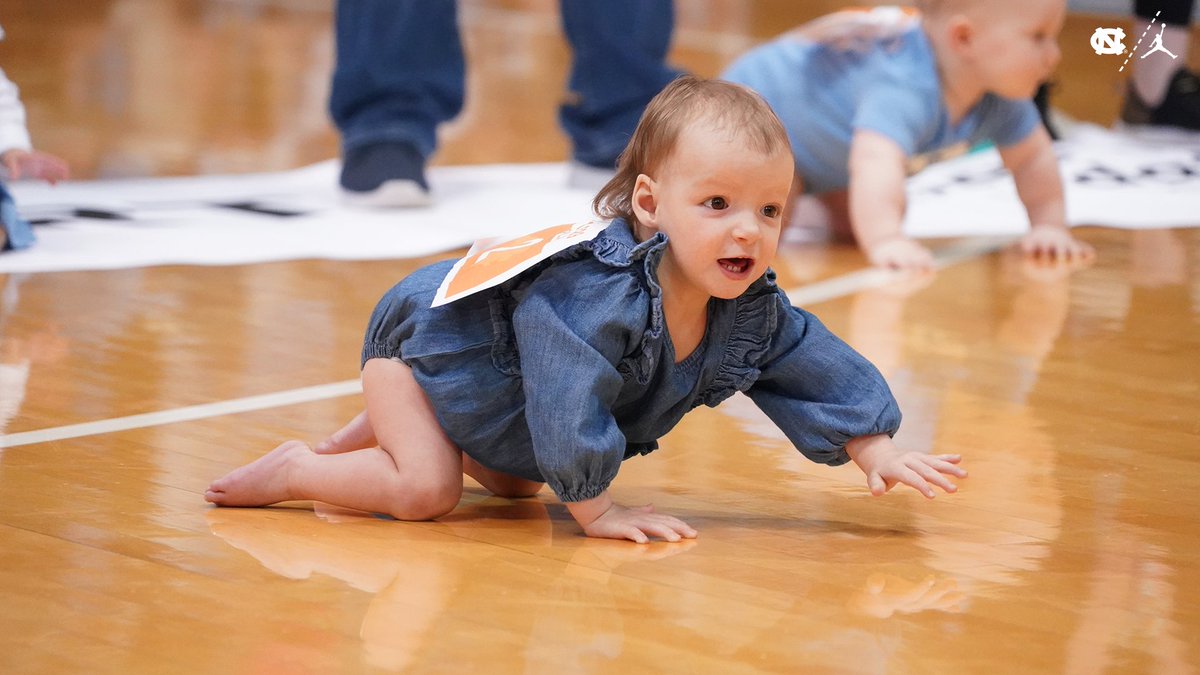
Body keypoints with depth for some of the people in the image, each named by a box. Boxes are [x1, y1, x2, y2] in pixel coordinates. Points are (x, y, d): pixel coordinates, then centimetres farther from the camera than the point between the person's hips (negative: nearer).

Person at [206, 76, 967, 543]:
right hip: (424, 333, -8)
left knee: (514, 482, 27)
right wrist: (596, 509, -35)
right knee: (425, 492, -23)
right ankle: (294, 469, -1)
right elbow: (567, 406, -43)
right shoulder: (596, 290, -44)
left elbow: (820, 367, -7)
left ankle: (382, 429, 40)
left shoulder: (752, 312, -18)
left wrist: (877, 450, -11)